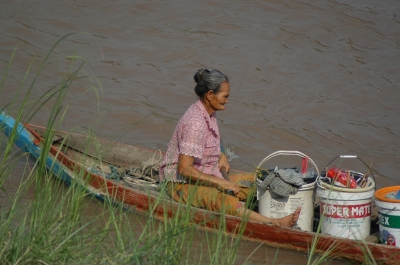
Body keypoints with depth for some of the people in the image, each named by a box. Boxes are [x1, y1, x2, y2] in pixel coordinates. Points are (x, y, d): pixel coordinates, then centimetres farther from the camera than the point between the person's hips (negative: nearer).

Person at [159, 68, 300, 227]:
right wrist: (220, 182, -23)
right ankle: (274, 223, -48)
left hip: (207, 178, 11)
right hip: (183, 184, -11)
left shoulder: (209, 114, 7)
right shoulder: (195, 122, -23)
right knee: (225, 201, -36)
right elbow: (184, 169, -27)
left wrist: (221, 156, 9)